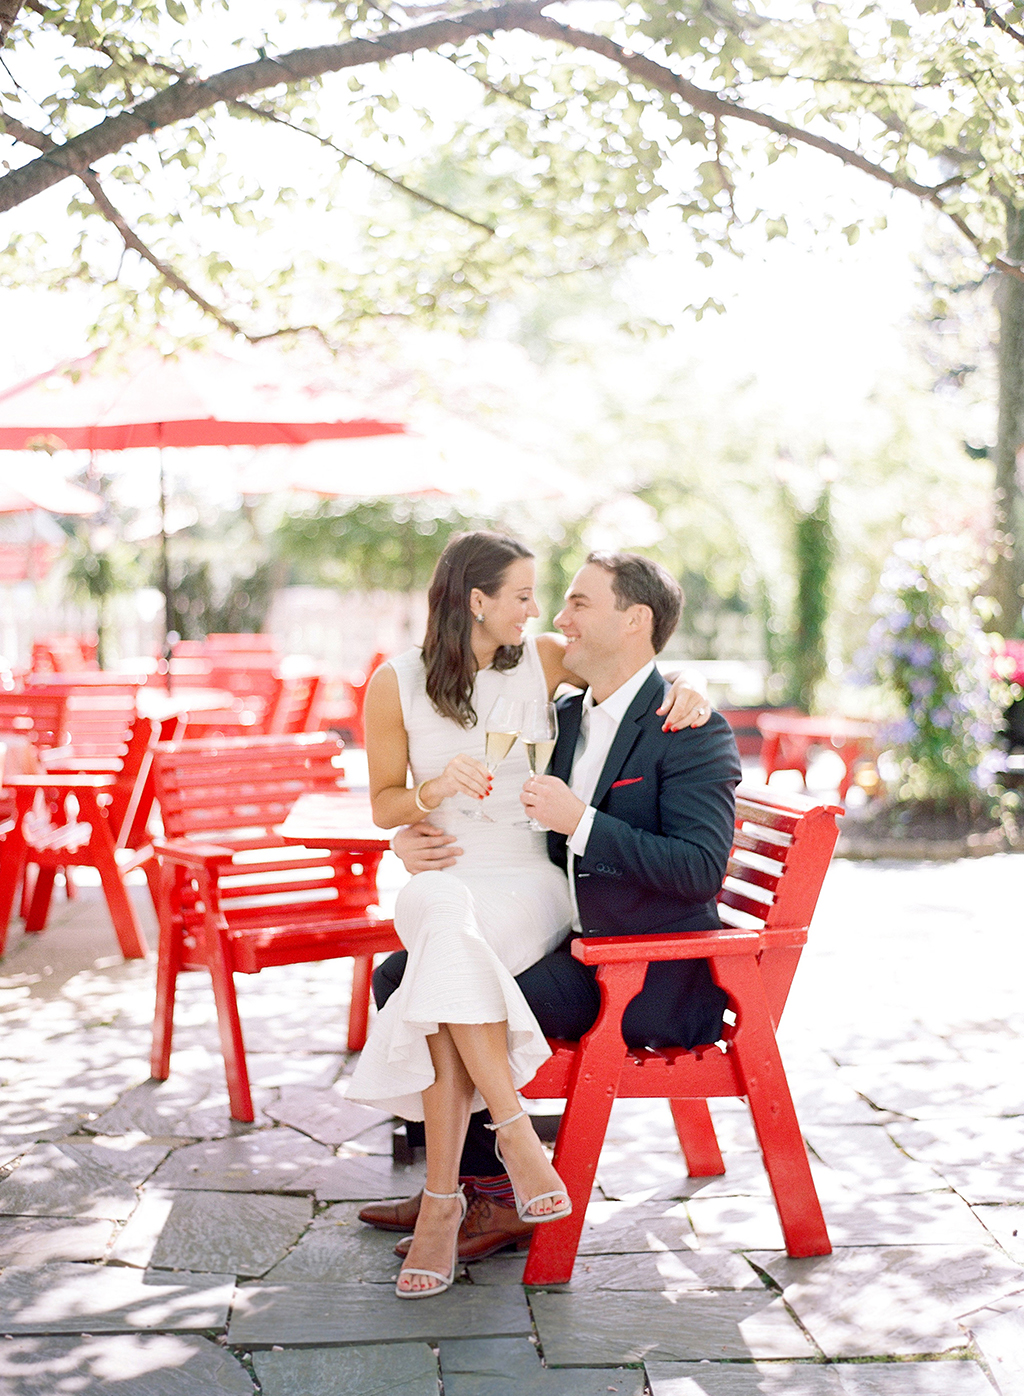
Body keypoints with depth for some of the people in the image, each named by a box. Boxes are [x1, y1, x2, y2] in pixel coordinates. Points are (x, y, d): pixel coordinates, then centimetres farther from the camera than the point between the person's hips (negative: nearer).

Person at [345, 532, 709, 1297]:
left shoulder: (545, 659, 4)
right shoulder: (395, 683, 2)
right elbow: (384, 805, 7)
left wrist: (687, 685, -6)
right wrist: (434, 789, -15)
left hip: (531, 883, 0)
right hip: (439, 878, 1)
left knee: (444, 959, -33)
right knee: (441, 913, -38)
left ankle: (441, 1199, -29)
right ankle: (516, 1132, -36)